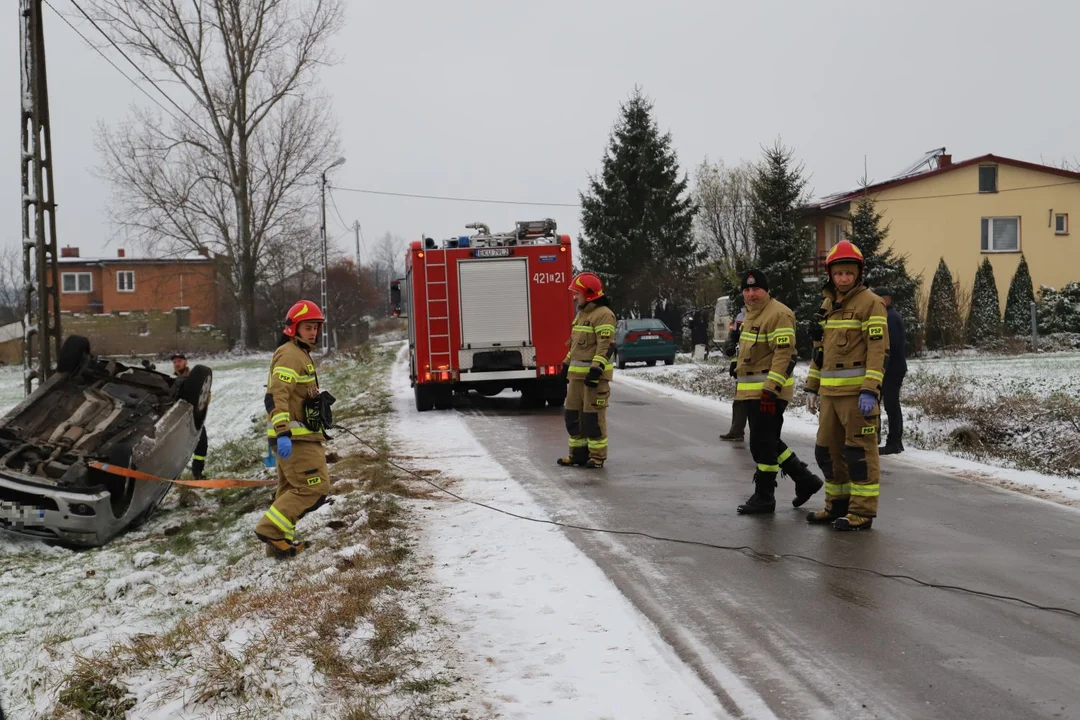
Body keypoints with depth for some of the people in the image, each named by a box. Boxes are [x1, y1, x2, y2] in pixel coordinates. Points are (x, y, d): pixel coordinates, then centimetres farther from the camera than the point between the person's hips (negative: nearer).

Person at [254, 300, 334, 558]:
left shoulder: (299, 353, 20)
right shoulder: (290, 354, -13)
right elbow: (276, 396, -24)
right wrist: (283, 433, -33)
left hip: (298, 436, 11)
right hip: (294, 438, -11)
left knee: (291, 488, 14)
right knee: (315, 486, -10)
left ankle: (280, 541, 20)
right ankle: (271, 529, -8)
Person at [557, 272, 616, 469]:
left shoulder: (603, 314, -12)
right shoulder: (582, 314, 19)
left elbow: (607, 346, -19)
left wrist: (596, 370, -25)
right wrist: (567, 365, 24)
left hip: (594, 374, -10)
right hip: (577, 374, 10)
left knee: (593, 416, -6)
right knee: (572, 414, 11)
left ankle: (597, 456, 2)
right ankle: (579, 452, 19)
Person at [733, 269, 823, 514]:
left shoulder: (778, 314, -14)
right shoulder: (751, 314, 17)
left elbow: (783, 354, -21)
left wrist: (771, 389, -25)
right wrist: (742, 384, 25)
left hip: (768, 390, -10)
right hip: (751, 390, 10)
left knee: (763, 444, -4)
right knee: (769, 442, 15)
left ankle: (764, 496, 7)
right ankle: (805, 480, 27)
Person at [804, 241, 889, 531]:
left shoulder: (870, 303, -7)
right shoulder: (827, 305, 17)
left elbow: (878, 349, -14)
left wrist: (870, 390, -21)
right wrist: (812, 387, 18)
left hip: (858, 391, -8)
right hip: (830, 391, 8)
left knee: (859, 450, -4)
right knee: (828, 449, 13)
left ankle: (862, 512, 4)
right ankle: (837, 504, 26)